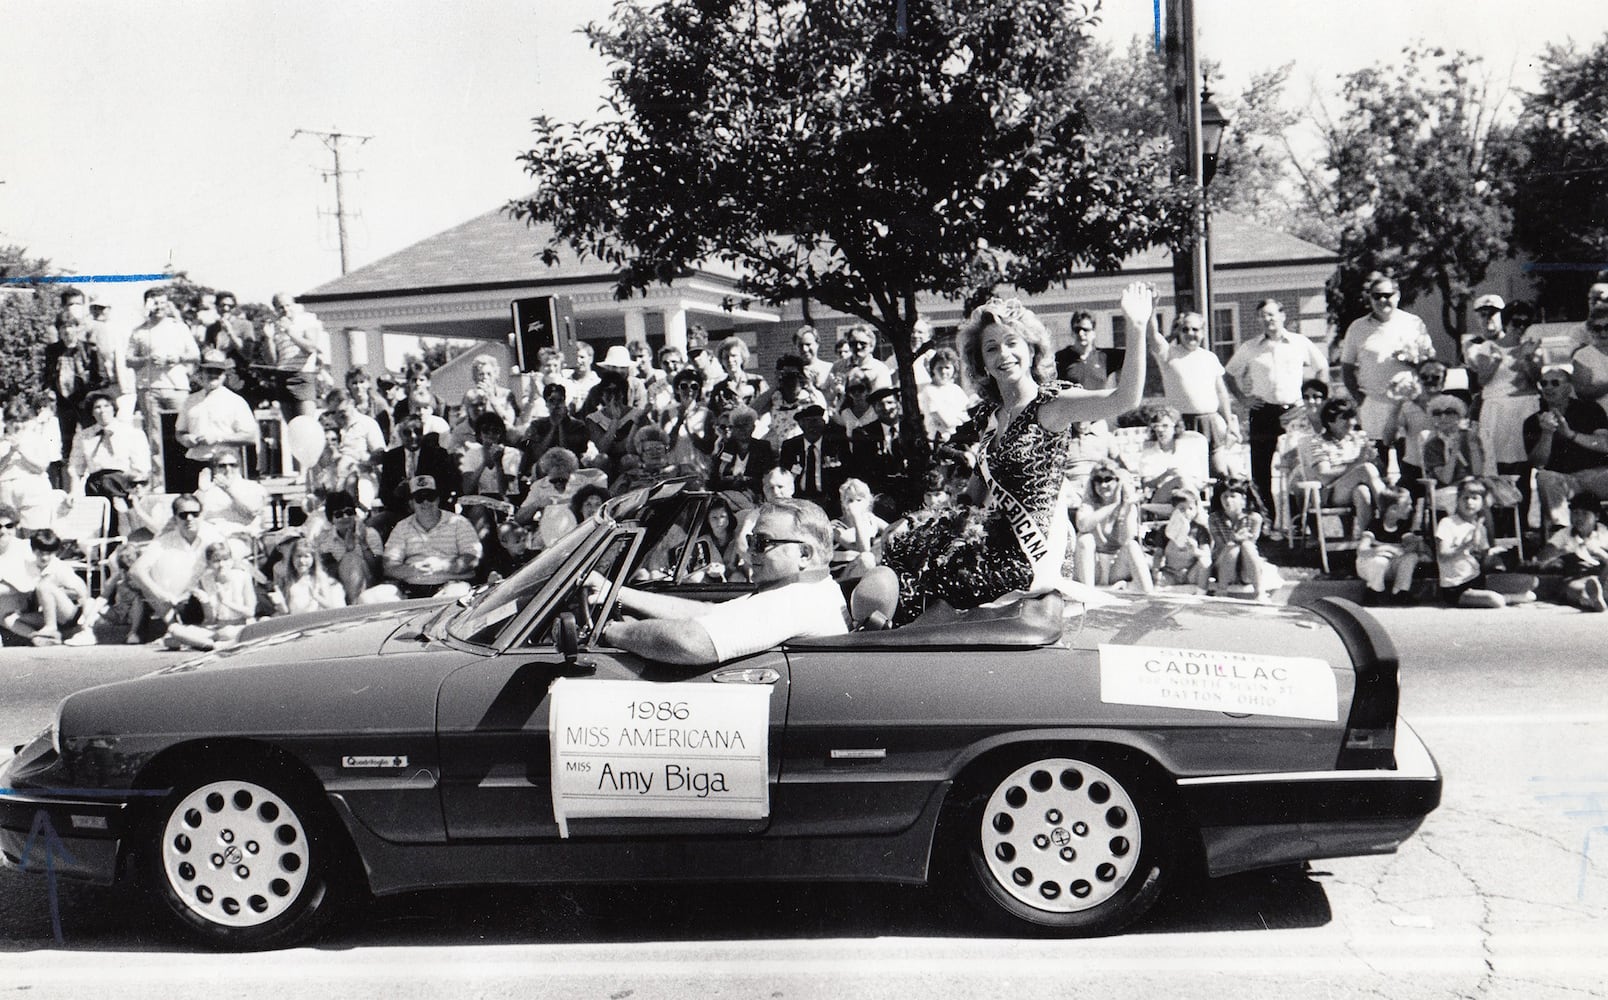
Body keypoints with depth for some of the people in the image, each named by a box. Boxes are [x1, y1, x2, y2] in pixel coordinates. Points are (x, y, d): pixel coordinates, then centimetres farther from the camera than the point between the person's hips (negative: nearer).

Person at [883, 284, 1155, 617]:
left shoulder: (1052, 404, -11)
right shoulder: (990, 415, 11)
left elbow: (1124, 399, -29)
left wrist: (1136, 327, -36)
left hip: (1031, 555, -7)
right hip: (997, 539, 7)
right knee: (899, 547, 4)